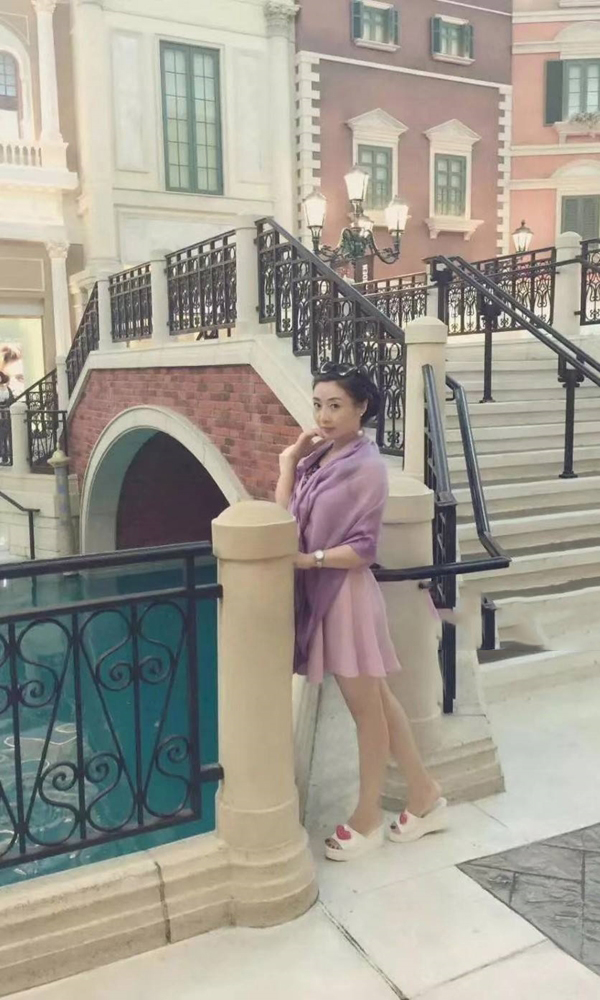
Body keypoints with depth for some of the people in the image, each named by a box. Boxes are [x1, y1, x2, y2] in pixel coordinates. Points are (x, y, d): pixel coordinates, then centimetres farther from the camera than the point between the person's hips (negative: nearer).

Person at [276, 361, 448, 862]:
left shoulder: (366, 467, -14)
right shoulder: (321, 455, 7)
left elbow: (362, 547, -16)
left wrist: (308, 559, -22)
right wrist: (289, 461, -1)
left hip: (347, 594, -8)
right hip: (319, 592, 8)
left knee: (367, 708, 8)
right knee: (377, 700, 17)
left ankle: (368, 816, 25)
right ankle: (425, 797, 31)